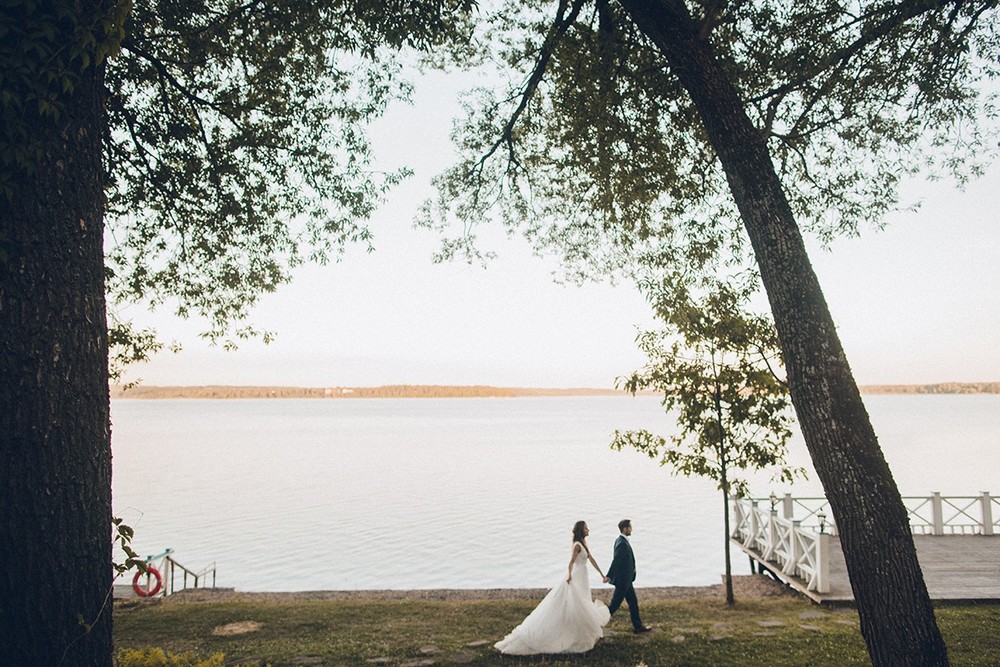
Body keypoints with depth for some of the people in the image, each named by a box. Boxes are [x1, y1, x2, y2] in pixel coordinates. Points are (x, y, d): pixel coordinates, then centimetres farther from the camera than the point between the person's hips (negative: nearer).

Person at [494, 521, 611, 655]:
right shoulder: (577, 545, -15)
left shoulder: (583, 544, 12)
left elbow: (592, 560, 18)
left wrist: (602, 575, 22)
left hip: (582, 580, 9)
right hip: (576, 580, -9)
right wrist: (569, 576, -39)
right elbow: (571, 563, -26)